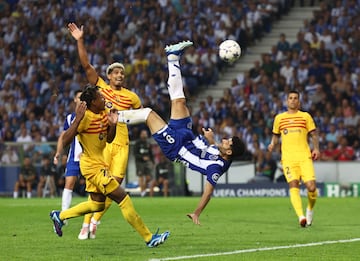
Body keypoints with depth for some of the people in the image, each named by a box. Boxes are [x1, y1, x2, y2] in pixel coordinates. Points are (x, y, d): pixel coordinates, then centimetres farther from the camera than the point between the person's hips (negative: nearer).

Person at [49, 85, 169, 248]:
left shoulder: (103, 115, 6)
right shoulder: (86, 118, -20)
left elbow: (109, 139, 13)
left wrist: (113, 124, -6)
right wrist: (78, 118, -38)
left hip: (98, 164, 10)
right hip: (93, 166, -10)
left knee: (97, 204, 21)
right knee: (123, 199, -9)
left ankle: (59, 216, 32)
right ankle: (149, 238, -6)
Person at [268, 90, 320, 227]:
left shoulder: (305, 116, 12)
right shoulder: (279, 118, 16)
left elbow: (314, 134, 13)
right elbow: (276, 134, 27)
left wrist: (316, 148, -2)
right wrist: (272, 144, 7)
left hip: (305, 157, 0)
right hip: (288, 158, 0)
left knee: (311, 187, -11)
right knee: (293, 185, -19)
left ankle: (310, 209, 19)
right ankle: (301, 216, -28)